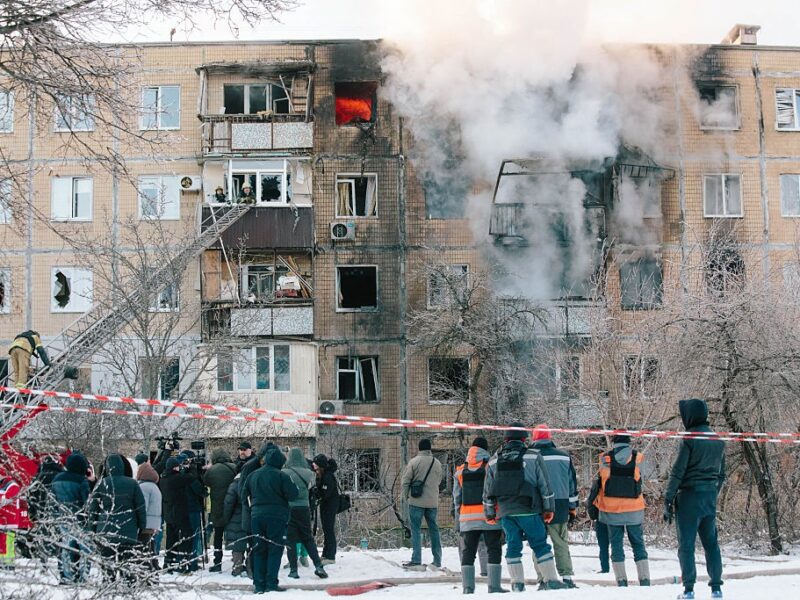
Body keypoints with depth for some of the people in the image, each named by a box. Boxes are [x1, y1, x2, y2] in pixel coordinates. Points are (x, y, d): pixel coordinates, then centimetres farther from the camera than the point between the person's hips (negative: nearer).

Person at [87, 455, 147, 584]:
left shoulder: (101, 484, -2)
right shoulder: (132, 484, 0)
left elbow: (92, 509, 3)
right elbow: (141, 507, 3)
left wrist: (92, 530, 11)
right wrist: (142, 527, 11)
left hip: (106, 533, 0)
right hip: (128, 533, 0)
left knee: (108, 564, 6)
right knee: (126, 564, 5)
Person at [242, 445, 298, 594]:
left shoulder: (253, 476, 8)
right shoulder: (281, 476, -11)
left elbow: (244, 496, 16)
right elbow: (293, 495, -11)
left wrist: (250, 512, 27)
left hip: (257, 516, 5)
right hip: (276, 517, -5)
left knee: (259, 551, 10)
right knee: (275, 550, 1)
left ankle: (259, 584, 9)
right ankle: (271, 583, -4)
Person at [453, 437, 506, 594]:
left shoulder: (460, 472, 9)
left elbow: (457, 497, 12)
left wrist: (459, 517, 20)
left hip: (468, 518, 4)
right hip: (490, 517, -3)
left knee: (468, 552, 10)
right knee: (494, 550, 3)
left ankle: (467, 587, 5)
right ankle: (494, 586, -3)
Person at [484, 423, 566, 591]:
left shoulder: (494, 460, 9)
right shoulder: (533, 456, 0)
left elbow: (487, 490, 12)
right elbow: (544, 484, 0)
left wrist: (490, 513, 19)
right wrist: (549, 508, 7)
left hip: (505, 512, 3)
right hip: (529, 510, -3)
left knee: (513, 546, 9)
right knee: (540, 544, 4)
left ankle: (517, 583, 6)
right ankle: (551, 581, 5)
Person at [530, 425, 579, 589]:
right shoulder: (564, 456, 7)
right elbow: (572, 483, 11)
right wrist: (573, 508, 18)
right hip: (560, 507, 2)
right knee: (561, 544, 10)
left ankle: (543, 579, 1)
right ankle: (567, 577, 5)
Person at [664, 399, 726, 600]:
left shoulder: (689, 440, -12)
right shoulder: (719, 441, 9)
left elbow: (677, 472, -13)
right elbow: (721, 474, 15)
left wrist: (668, 500, -8)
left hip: (689, 495, -6)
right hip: (710, 496, 6)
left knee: (686, 544, -1)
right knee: (711, 543, 12)